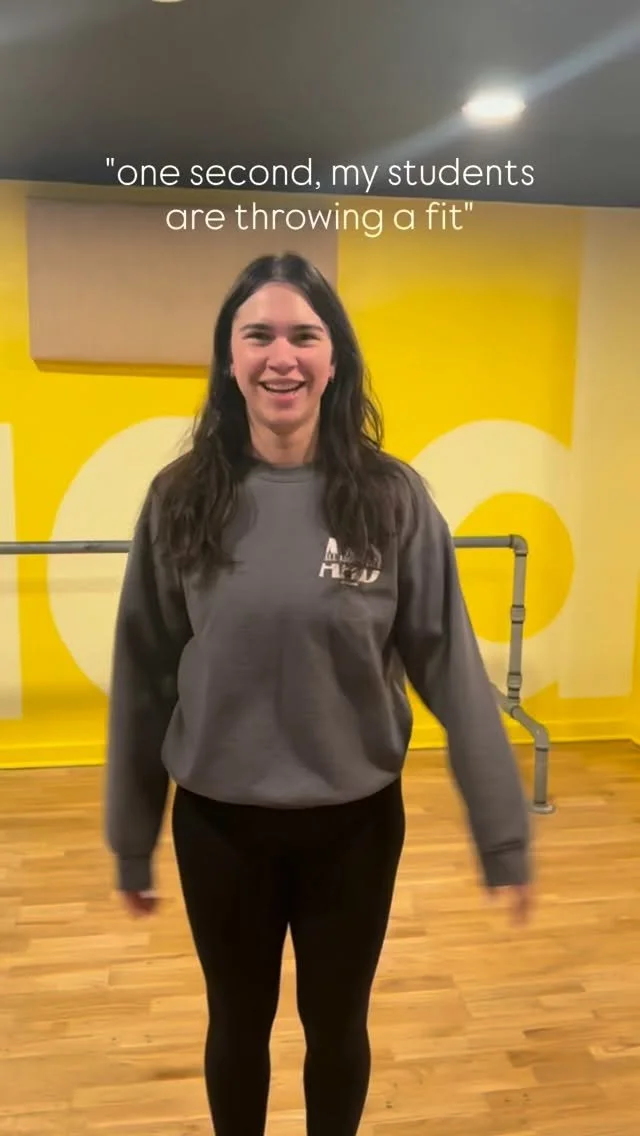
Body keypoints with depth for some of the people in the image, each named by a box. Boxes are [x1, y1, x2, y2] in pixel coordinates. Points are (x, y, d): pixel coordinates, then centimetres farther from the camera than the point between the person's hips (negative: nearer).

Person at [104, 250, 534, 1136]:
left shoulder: (394, 500, -11)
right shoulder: (180, 499, -8)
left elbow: (450, 671, -9)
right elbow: (144, 679, -2)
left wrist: (504, 835, -5)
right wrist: (132, 840, 5)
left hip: (356, 821, 0)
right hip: (220, 823, 1)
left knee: (337, 1026, 22)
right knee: (239, 1026, 23)